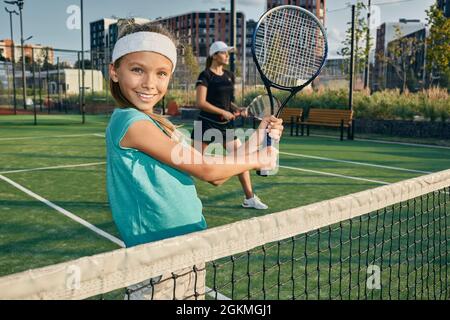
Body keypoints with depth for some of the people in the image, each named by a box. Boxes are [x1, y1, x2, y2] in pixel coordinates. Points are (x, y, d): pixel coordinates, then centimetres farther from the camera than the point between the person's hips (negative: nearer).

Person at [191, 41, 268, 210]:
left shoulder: (230, 75, 11)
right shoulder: (205, 75, -9)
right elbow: (201, 103, -16)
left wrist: (237, 109, 1)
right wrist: (223, 112, -18)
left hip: (226, 125, 6)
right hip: (206, 124, -6)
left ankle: (249, 198, 11)